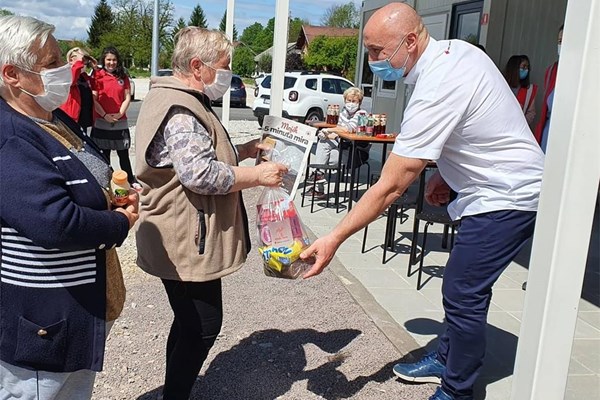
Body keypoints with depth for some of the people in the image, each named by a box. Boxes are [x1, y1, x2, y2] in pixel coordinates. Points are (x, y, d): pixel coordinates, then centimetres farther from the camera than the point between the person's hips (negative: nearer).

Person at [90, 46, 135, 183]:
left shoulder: (123, 77, 8)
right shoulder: (97, 76, -1)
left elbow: (127, 98, 4)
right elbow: (94, 99, -5)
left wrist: (120, 113, -9)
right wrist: (105, 115, -14)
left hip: (121, 122, 2)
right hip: (102, 122, -2)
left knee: (124, 155, 6)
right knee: (104, 155, 9)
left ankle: (131, 181, 14)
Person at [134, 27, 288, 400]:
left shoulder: (184, 102, 16)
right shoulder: (180, 111, -20)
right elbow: (202, 175, -28)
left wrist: (241, 151, 14)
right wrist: (258, 175, -19)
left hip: (186, 239, 11)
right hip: (188, 243, -11)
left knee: (191, 323, 21)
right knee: (202, 327, 0)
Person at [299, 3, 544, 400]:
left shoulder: (436, 91, -29)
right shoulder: (457, 49, -1)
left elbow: (390, 187, -29)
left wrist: (334, 239, -25)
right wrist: (446, 173, 8)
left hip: (506, 198, -10)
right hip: (507, 185, 10)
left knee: (463, 295, -5)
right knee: (462, 288, 18)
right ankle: (446, 360, 34)